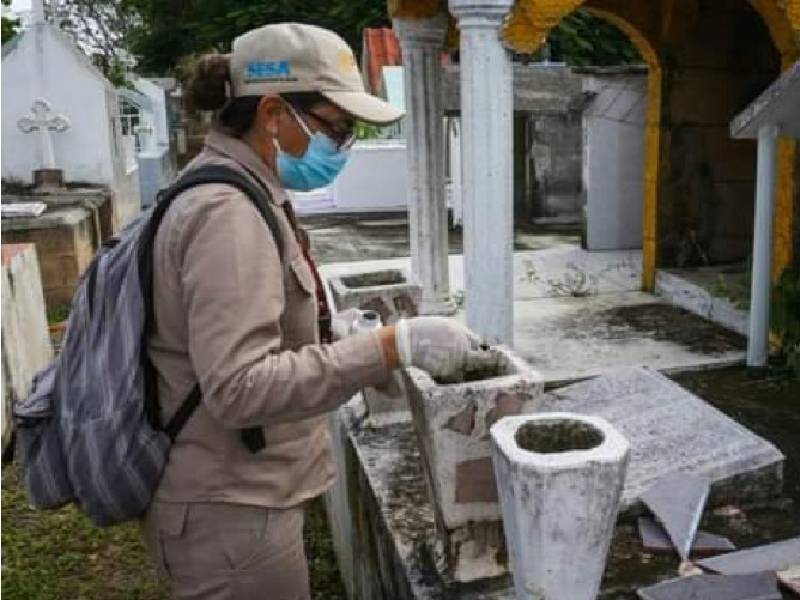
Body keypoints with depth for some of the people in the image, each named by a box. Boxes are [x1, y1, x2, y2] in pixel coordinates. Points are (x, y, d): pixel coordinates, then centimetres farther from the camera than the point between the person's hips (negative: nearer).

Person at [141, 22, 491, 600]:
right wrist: (394, 346, -32)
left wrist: (365, 356, 10)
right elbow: (239, 387, -30)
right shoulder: (227, 211, -23)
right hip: (229, 511, -10)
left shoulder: (233, 194, 9)